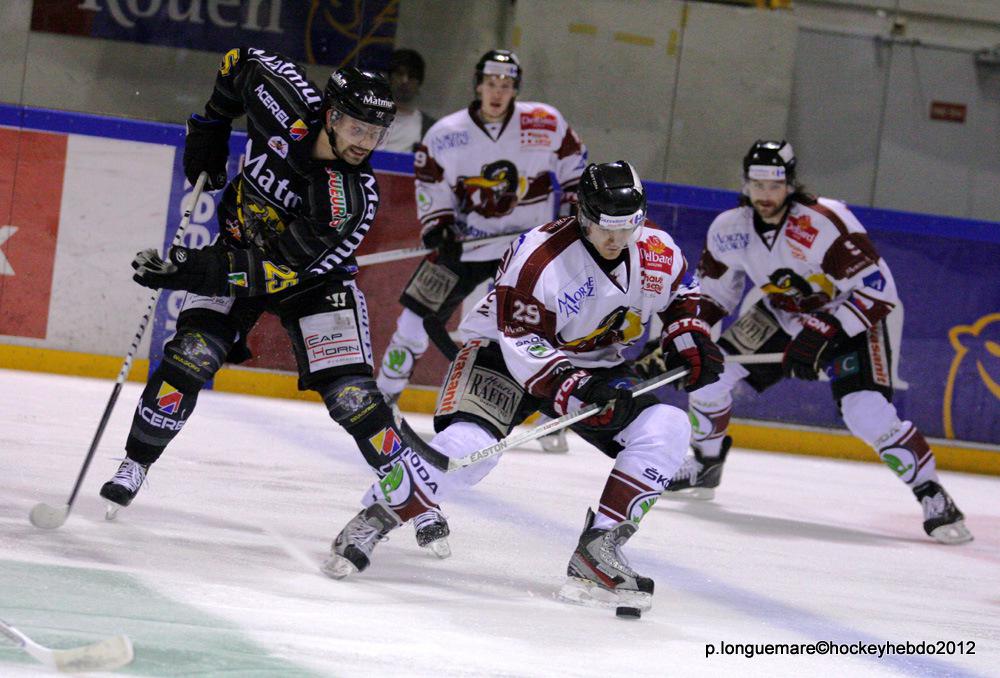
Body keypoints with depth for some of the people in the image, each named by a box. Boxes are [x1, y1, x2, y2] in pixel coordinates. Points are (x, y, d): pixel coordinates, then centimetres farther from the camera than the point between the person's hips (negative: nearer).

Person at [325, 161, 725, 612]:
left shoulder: (658, 253, -10)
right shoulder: (537, 256, -27)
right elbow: (523, 344, -27)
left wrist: (689, 338, -4)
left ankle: (596, 551, -15)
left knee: (667, 430, -16)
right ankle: (373, 518, -8)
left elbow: (680, 294, 14)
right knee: (469, 444, -29)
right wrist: (576, 392, -39)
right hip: (510, 350, -5)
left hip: (598, 368, 5)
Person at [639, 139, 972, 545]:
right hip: (782, 318, 6)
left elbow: (878, 290, -31)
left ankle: (933, 497, -11)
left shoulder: (826, 223, -31)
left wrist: (821, 332, -37)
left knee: (867, 415, -25)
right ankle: (705, 466, 18)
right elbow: (711, 294, 4)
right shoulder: (729, 230, -11)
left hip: (849, 318, -6)